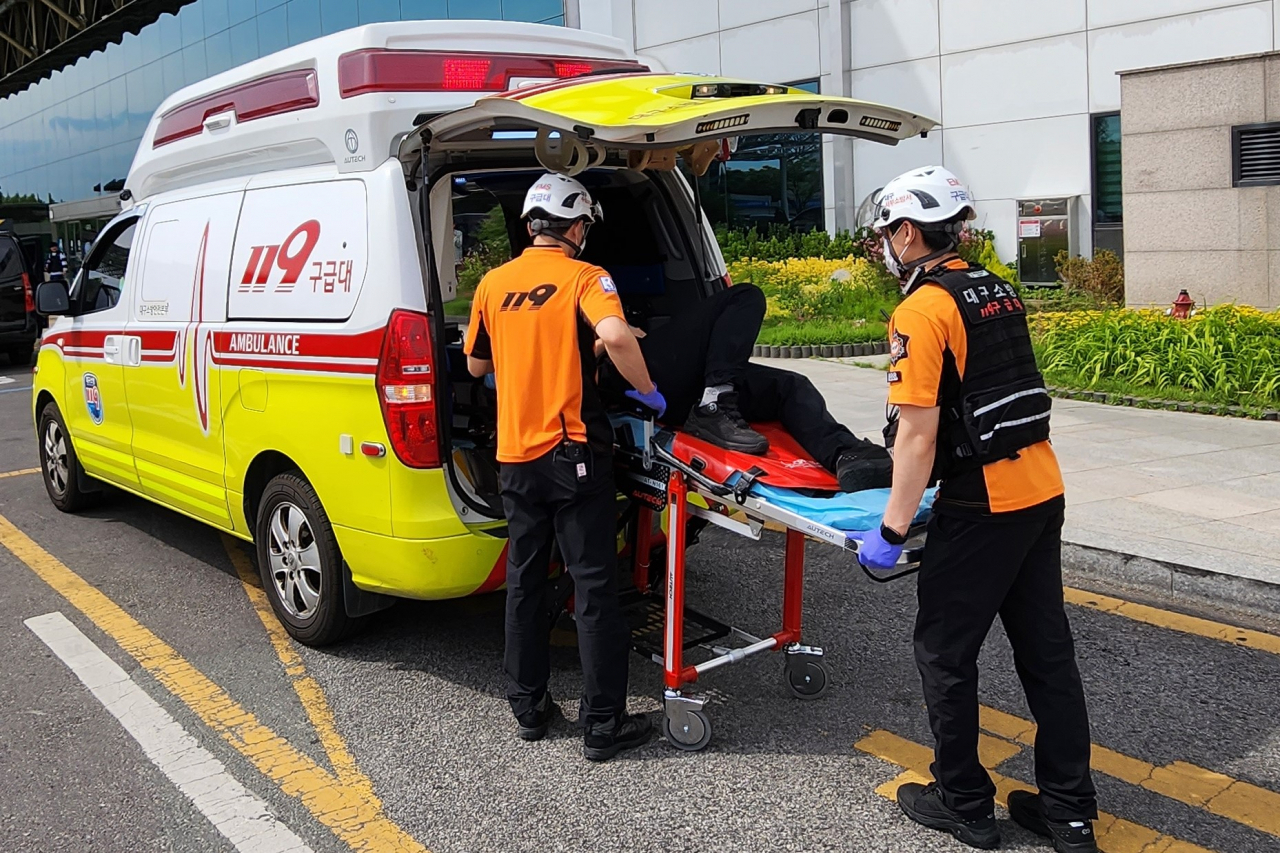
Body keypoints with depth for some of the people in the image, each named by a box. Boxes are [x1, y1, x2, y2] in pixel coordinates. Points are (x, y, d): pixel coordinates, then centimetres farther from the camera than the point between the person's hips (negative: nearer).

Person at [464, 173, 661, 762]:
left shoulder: (493, 283, 7)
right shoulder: (583, 277, -7)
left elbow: (477, 366, 17)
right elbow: (616, 336, -27)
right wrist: (647, 390, -12)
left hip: (516, 456, 5)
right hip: (574, 454, -5)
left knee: (525, 582, 16)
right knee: (594, 588, 2)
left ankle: (528, 708, 25)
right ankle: (603, 724, 8)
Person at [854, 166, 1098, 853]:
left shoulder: (921, 311, -15)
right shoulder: (999, 292, 11)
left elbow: (918, 436, -20)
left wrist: (892, 530, -13)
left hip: (981, 507, -8)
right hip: (1043, 489, 9)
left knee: (944, 654, 8)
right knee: (1046, 651, 15)